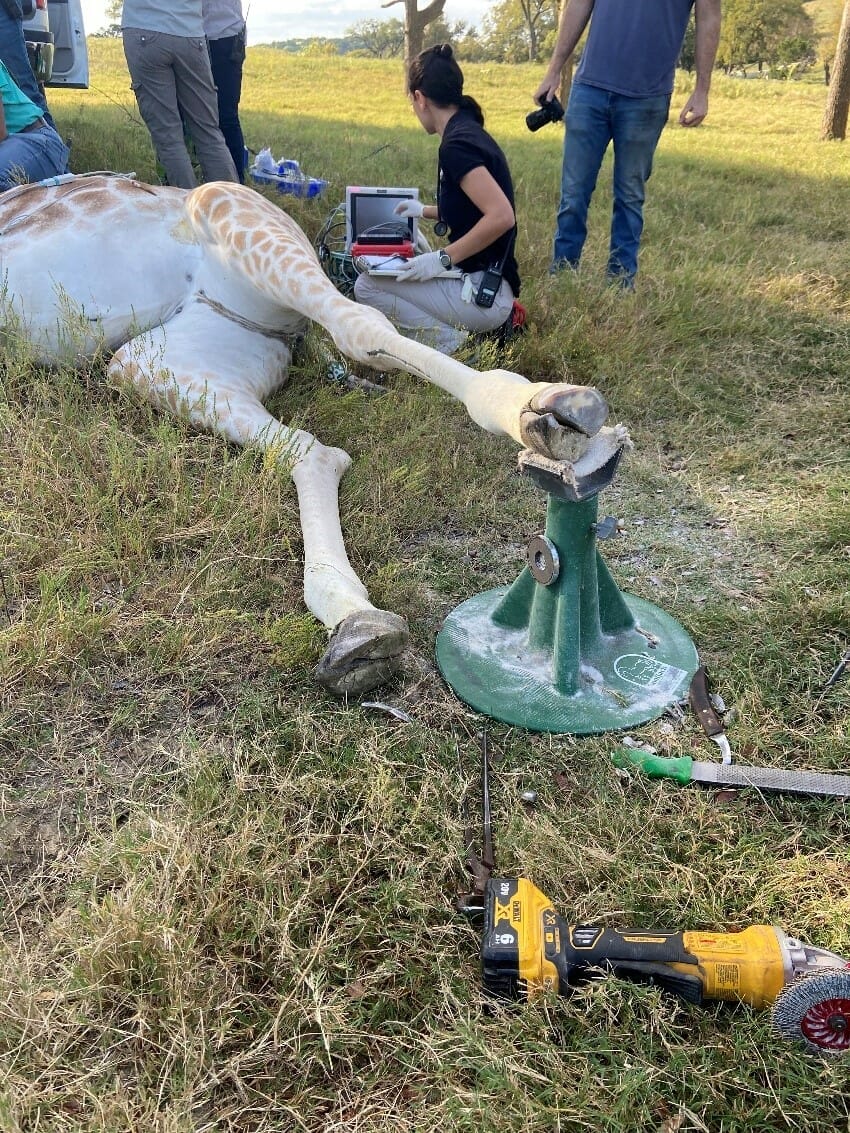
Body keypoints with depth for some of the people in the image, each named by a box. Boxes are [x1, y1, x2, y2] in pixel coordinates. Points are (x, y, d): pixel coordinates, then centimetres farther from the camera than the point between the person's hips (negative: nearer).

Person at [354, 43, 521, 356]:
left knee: (367, 286, -4)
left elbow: (501, 216, -27)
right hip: (486, 285, 10)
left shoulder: (456, 145, -17)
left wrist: (443, 259, -21)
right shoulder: (470, 132, 13)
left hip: (482, 292, -10)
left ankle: (451, 343, -8)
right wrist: (425, 211, 40)